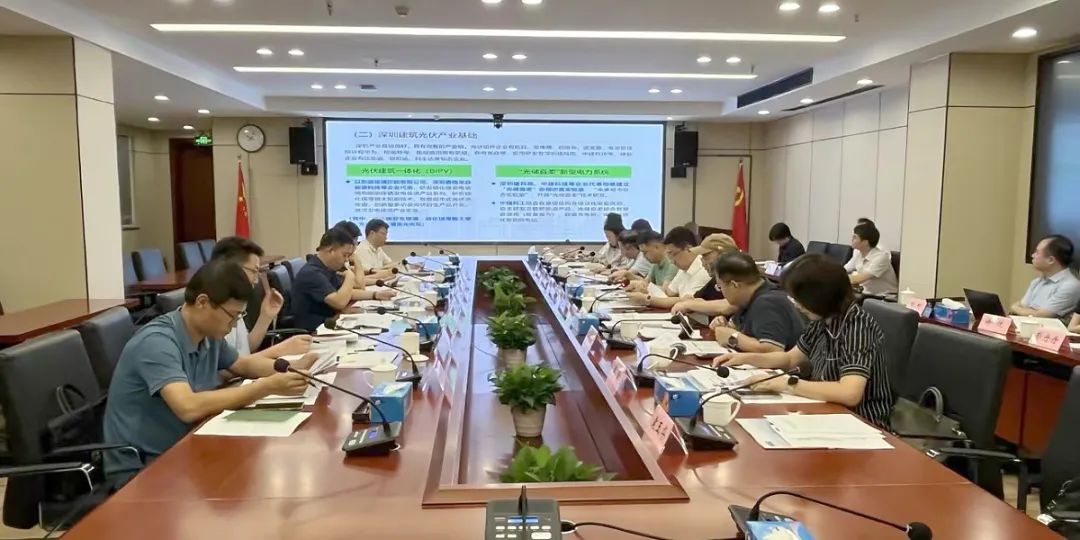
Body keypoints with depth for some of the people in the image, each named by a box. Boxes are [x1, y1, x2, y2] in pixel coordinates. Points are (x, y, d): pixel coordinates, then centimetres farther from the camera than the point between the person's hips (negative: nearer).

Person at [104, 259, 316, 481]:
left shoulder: (209, 336, 0)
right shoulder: (157, 342, -23)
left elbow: (244, 364, 19)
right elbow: (189, 408, -36)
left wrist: (293, 368, 1)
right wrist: (267, 387, -32)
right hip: (139, 468, -7)